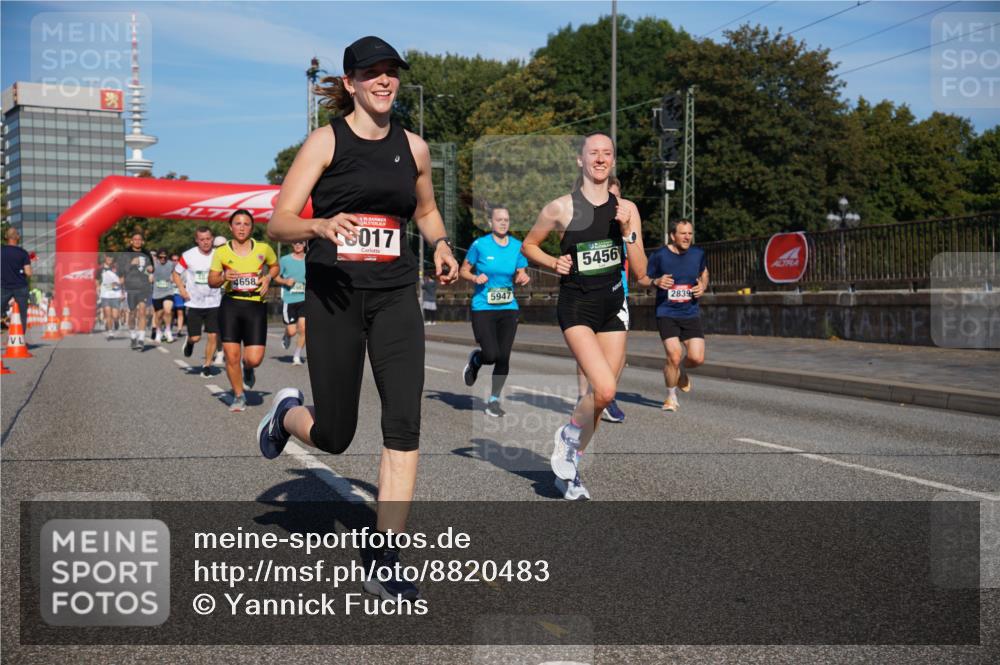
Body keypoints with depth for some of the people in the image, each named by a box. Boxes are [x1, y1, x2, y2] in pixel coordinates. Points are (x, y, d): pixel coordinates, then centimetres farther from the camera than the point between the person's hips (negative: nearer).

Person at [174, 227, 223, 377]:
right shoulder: (188, 256, -6)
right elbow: (176, 273, 7)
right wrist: (182, 289, -7)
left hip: (214, 302, 1)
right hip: (194, 303, -1)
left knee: (213, 336, -4)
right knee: (195, 337, -3)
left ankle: (207, 365, 13)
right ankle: (189, 341, 35)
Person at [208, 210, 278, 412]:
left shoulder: (263, 249, 2)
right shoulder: (221, 252, 2)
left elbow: (275, 266, 21)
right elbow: (211, 281, 8)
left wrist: (268, 277, 0)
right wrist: (224, 277, -14)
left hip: (256, 305, 0)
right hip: (230, 304, 0)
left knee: (255, 359, -9)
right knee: (231, 356, -2)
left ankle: (248, 368, 31)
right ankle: (239, 396, 20)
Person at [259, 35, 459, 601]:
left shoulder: (414, 147, 10)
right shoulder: (327, 141, -2)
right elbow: (278, 224, -7)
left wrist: (441, 245, 6)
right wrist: (319, 226, -28)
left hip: (395, 295, 3)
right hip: (334, 294, -3)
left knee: (404, 426, -10)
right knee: (333, 437, 4)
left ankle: (385, 564, -1)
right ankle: (287, 413, 42)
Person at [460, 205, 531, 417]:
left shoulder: (517, 246, 5)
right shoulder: (480, 244, -4)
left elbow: (519, 277, 11)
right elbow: (463, 271, 3)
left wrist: (523, 278, -12)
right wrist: (475, 278, -16)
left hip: (508, 308, 3)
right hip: (483, 308, -3)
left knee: (503, 357, 1)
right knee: (491, 355, -13)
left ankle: (494, 401, 17)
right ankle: (475, 360, 25)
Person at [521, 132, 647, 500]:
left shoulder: (626, 209, 4)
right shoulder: (561, 208, -5)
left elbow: (640, 270, 2)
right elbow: (528, 245, 10)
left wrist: (627, 231, -11)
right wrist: (554, 262, -8)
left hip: (613, 304, 5)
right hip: (576, 304, -5)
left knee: (600, 393, 7)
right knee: (605, 390, -20)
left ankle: (570, 464, 25)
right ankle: (568, 437, 10)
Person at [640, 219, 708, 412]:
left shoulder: (698, 254, 3)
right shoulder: (659, 255, -8)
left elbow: (704, 273, 22)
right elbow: (642, 279, 0)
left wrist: (703, 286, 1)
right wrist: (656, 281, -21)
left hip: (690, 314, 3)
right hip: (666, 314, -3)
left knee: (697, 358, -7)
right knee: (674, 356, -15)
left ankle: (681, 373, 31)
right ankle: (671, 397, 11)